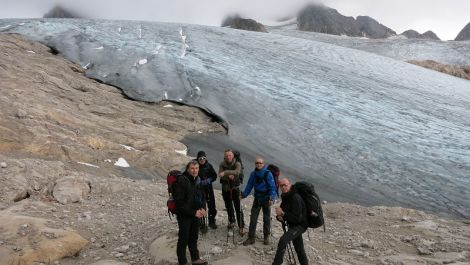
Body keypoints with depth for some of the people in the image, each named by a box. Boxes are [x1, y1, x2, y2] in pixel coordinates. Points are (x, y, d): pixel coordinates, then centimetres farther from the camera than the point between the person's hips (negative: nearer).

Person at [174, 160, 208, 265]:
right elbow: (179, 202, -22)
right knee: (183, 239, 6)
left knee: (193, 237, 20)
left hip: (195, 214, 7)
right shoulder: (182, 180, -21)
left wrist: (201, 208, 0)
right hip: (184, 215, -7)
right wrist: (193, 212, -20)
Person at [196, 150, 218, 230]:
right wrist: (200, 182, -21)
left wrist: (209, 180, -13)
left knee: (211, 205, 10)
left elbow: (214, 176, 6)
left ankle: (212, 222, 30)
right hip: (199, 189, -3)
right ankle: (202, 224, 12)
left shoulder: (209, 165, -1)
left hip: (209, 188, 3)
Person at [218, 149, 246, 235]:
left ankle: (241, 227, -2)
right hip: (225, 189, 3)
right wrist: (229, 176, -29)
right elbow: (220, 175, -14)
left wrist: (226, 172, -41)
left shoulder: (237, 164, -10)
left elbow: (237, 172, -31)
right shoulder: (222, 164, -1)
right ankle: (231, 221, 38)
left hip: (235, 188, -3)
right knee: (228, 207, 17)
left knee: (238, 208, -7)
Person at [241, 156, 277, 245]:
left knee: (266, 219, 10)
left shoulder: (268, 174, -15)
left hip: (266, 199, -3)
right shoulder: (253, 174, -1)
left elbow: (272, 187, -16)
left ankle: (266, 237, 26)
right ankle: (251, 237, 10)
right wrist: (244, 195, 2)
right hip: (257, 199, 3)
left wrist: (272, 198, -26)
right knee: (253, 218, 1)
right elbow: (249, 185, 7)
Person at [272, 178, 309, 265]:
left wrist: (283, 213, -27)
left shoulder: (296, 198, -24)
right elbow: (282, 211, 11)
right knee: (299, 249, 22)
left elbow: (297, 218, -28)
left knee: (283, 240, -27)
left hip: (299, 225, -9)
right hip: (292, 225, 9)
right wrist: (279, 216, -12)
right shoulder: (285, 197, 4)